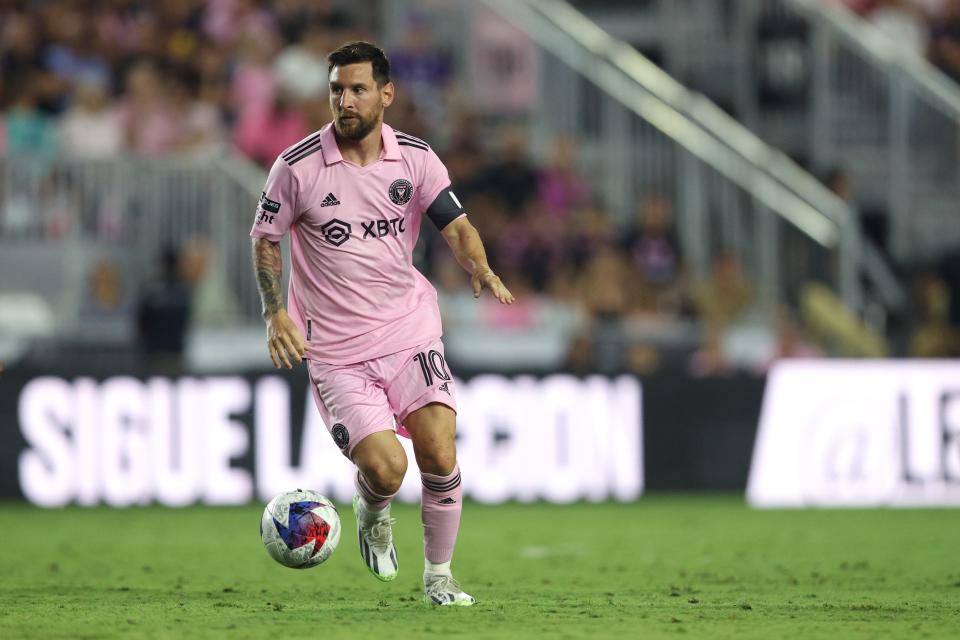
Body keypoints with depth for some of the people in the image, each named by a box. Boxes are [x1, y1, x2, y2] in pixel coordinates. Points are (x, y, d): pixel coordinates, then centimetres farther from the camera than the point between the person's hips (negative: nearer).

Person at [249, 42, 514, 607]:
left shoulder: (415, 157, 0)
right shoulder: (298, 166, -7)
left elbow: (455, 224, -1)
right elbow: (266, 239, 4)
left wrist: (480, 268, -22)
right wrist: (276, 313, -8)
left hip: (410, 331, 2)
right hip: (336, 351, -2)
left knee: (440, 458, -12)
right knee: (384, 469, -16)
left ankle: (439, 576, 10)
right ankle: (374, 515, 22)